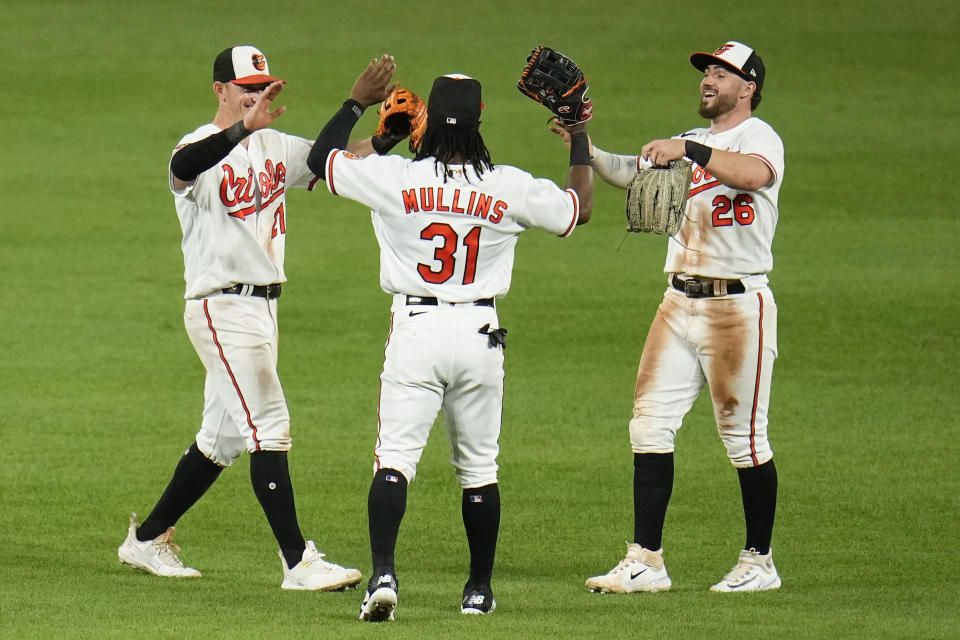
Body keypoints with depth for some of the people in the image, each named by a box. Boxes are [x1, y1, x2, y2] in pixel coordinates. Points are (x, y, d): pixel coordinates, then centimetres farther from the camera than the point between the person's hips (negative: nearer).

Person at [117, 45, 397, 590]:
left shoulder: (275, 147, 12)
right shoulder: (203, 149, -12)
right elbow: (184, 166, -37)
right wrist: (246, 126, -51)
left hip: (264, 308, 9)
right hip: (222, 307, -9)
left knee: (224, 437, 15)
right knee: (269, 427, -13)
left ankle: (148, 539, 27)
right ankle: (297, 561, -12)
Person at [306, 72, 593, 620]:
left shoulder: (394, 178, -8)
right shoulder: (510, 187, -5)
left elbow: (321, 157, 7)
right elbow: (580, 207, 12)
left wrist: (358, 101, 18)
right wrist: (579, 136, 24)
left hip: (414, 329, -1)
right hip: (479, 332, 1)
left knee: (394, 458, -3)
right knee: (479, 467, 14)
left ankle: (384, 574, -23)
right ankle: (479, 589, 22)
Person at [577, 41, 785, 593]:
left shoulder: (759, 137, -6)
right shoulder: (689, 143, 19)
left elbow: (754, 174, -30)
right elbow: (626, 172, 8)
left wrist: (688, 151, -38)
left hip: (738, 305, -8)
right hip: (680, 302, 8)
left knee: (744, 436, -1)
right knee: (650, 424, 1)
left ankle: (760, 563, 10)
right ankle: (645, 562, 3)